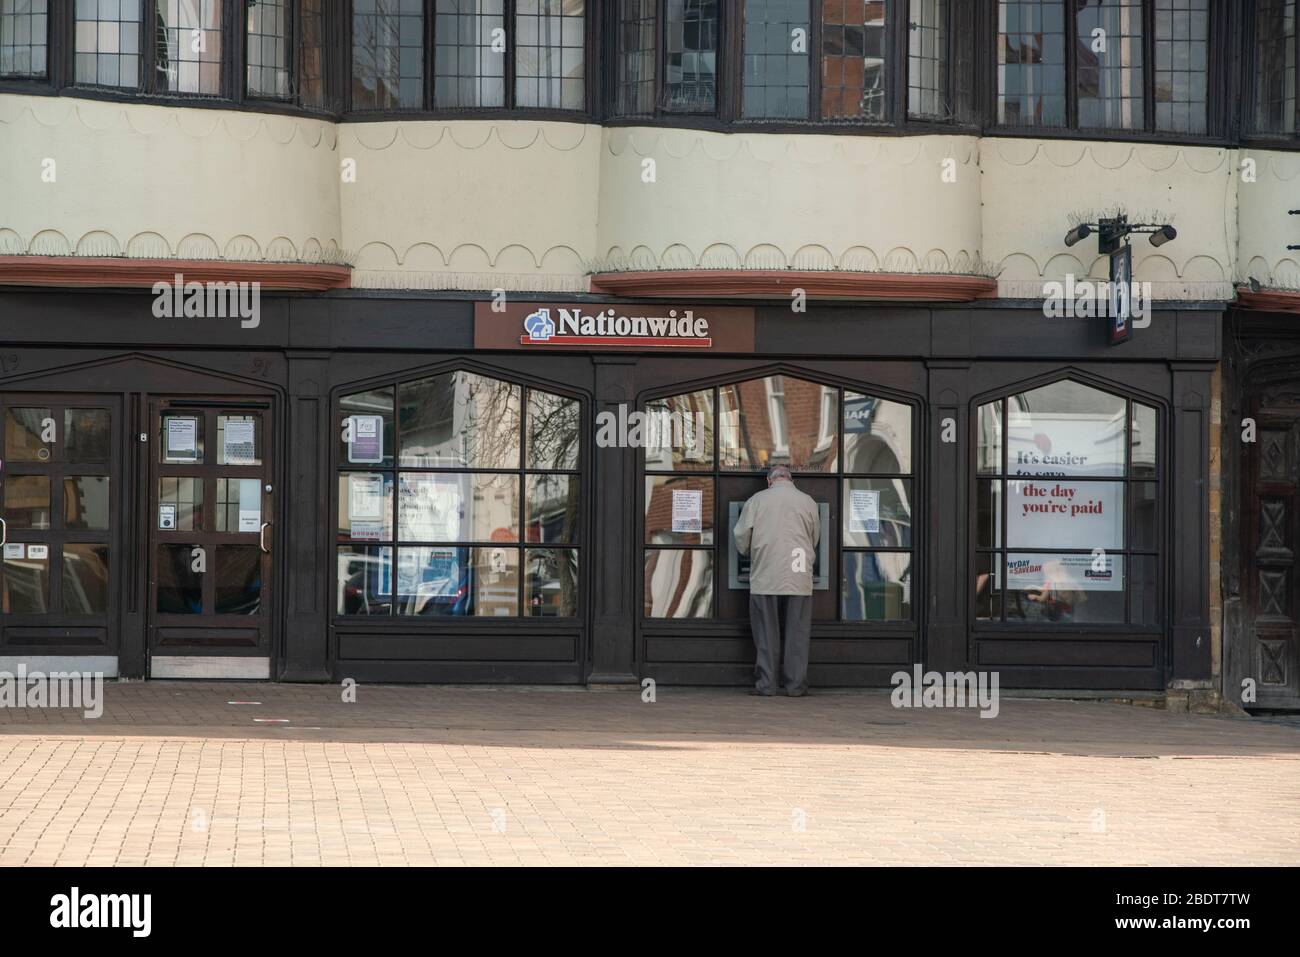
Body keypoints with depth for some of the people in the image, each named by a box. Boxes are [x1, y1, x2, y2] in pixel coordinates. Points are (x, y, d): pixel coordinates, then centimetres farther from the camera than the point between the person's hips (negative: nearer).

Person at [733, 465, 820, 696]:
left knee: (766, 633, 4)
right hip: (799, 576, 1)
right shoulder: (808, 502, 6)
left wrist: (752, 554, 24)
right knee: (797, 633, 5)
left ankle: (766, 684, 4)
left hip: (765, 576, -1)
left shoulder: (756, 501, 3)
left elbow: (741, 538, 4)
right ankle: (796, 684, 4)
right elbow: (815, 540, 15)